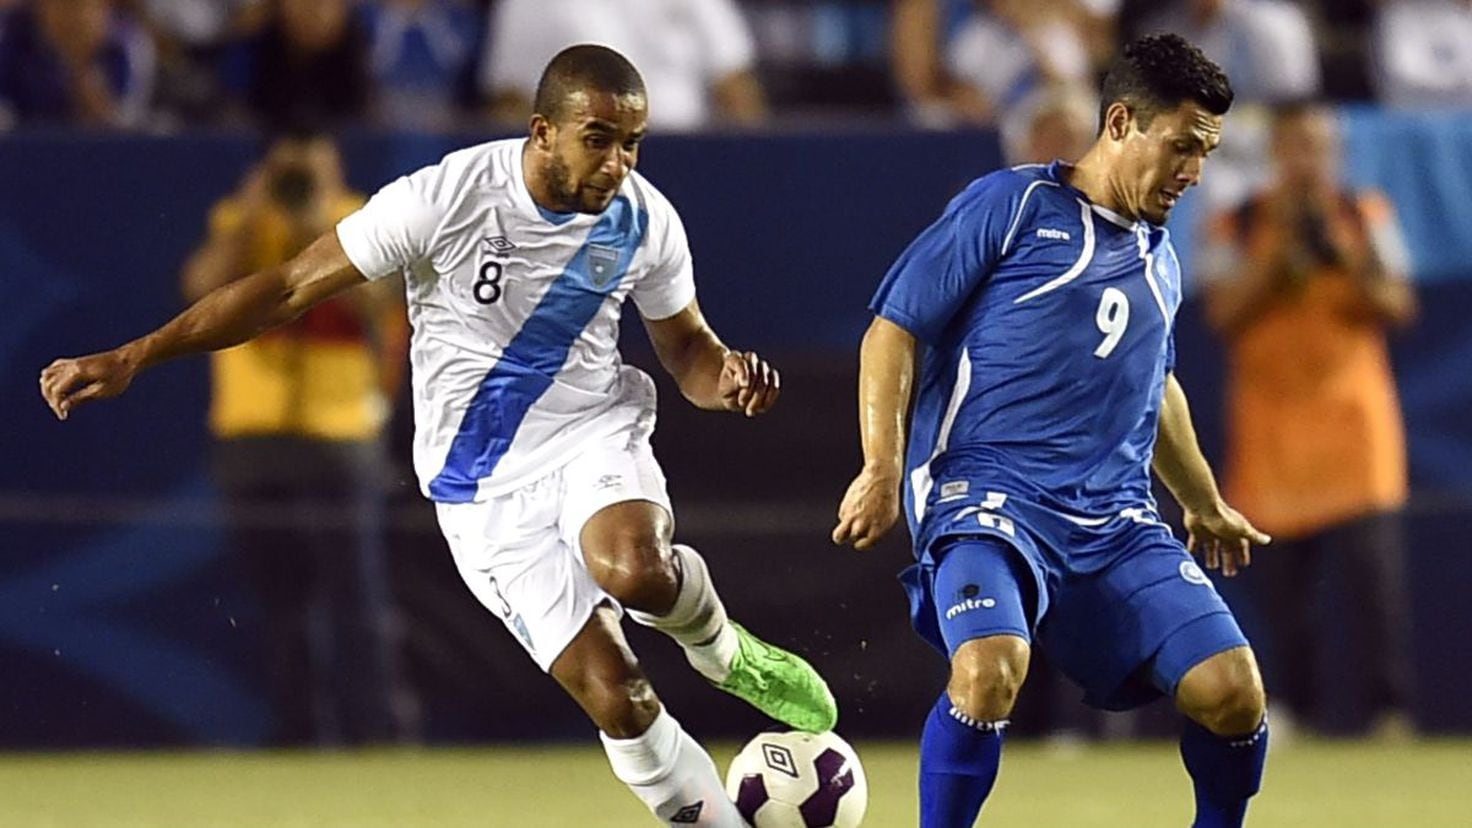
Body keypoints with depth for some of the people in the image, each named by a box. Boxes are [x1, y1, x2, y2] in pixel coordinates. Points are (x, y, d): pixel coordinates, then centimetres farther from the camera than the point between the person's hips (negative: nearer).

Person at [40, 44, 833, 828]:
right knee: (613, 694, -13)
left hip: (594, 433, 1)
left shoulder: (644, 222, -8)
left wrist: (726, 378, -16)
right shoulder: (447, 197, -18)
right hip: (485, 485, -1)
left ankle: (724, 652, -1)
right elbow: (290, 288, -12)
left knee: (636, 570, -34)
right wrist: (130, 358, -14)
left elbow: (687, 348, 10)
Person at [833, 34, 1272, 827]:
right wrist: (882, 469, -13)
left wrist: (1205, 505, 47)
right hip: (988, 489, -6)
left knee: (1232, 691, -10)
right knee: (990, 669, -33)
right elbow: (894, 329, -3)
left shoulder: (1157, 259, 18)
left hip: (1115, 518, 6)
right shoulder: (1010, 205, -2)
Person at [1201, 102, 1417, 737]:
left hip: (1353, 413, 0)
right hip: (1271, 417, 0)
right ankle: (1294, 706, 12)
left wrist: (1346, 250, -14)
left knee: (1372, 561, -12)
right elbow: (1223, 313, -6)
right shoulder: (1236, 227, 5)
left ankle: (1389, 704, -12)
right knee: (1281, 580, 2)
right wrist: (1282, 244, -12)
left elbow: (1398, 307, 1)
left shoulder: (1366, 216, 8)